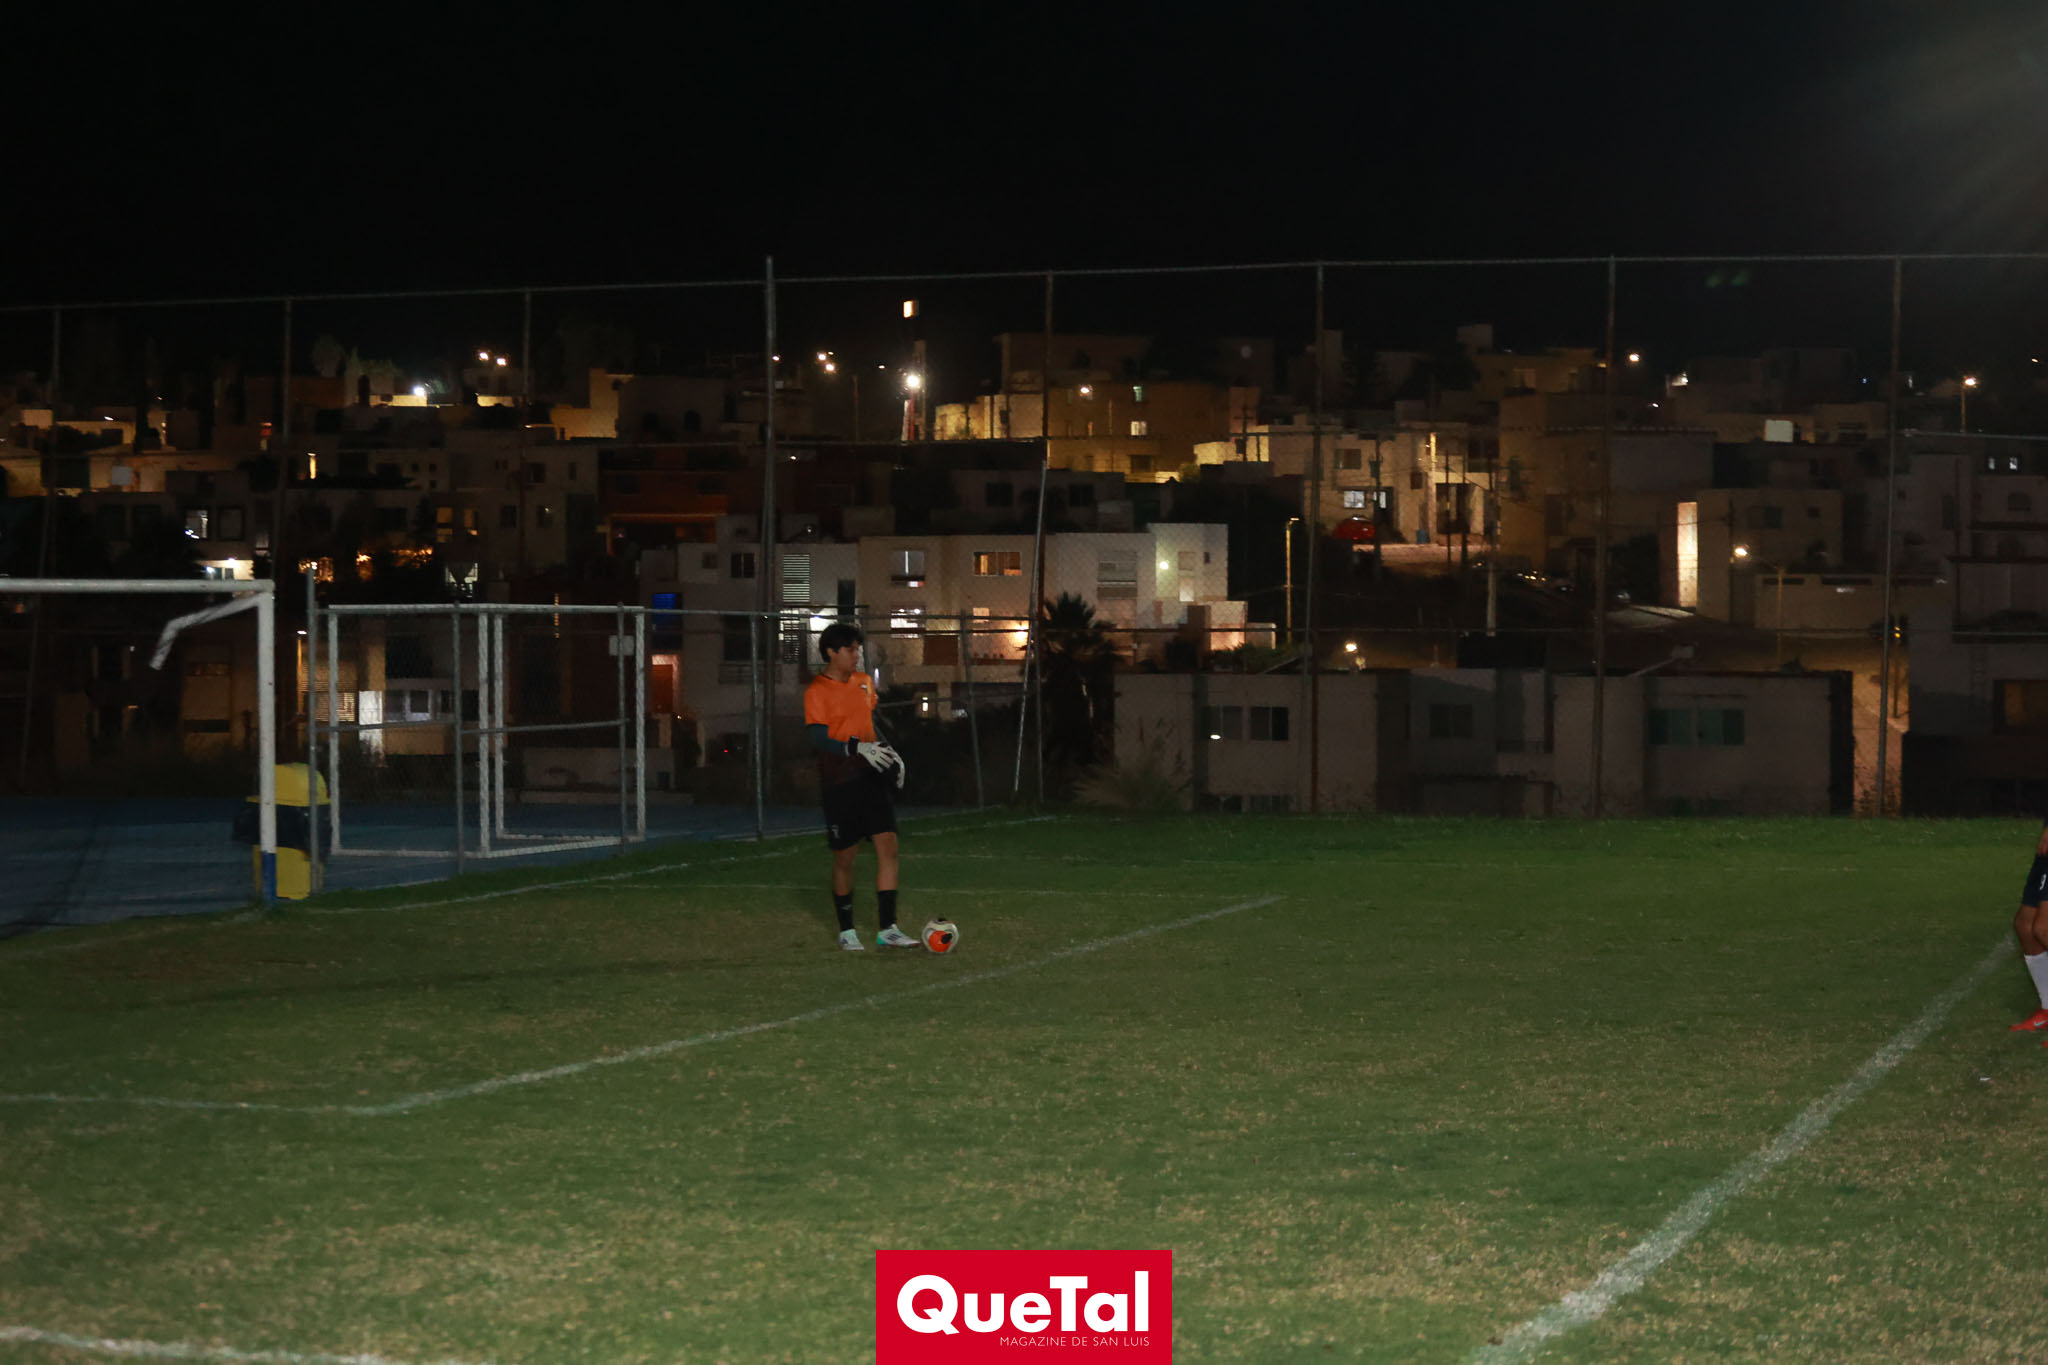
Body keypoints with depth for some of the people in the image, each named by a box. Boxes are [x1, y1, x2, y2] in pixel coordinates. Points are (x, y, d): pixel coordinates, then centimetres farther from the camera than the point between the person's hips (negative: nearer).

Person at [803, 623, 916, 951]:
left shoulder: (864, 682, 12)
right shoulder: (816, 692, -10)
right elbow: (818, 739, -19)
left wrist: (888, 752, 15)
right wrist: (857, 748, -28)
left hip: (872, 776, 6)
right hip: (838, 782, -6)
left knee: (887, 844, -5)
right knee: (844, 856, 2)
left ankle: (888, 930, -4)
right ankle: (846, 931, 18)